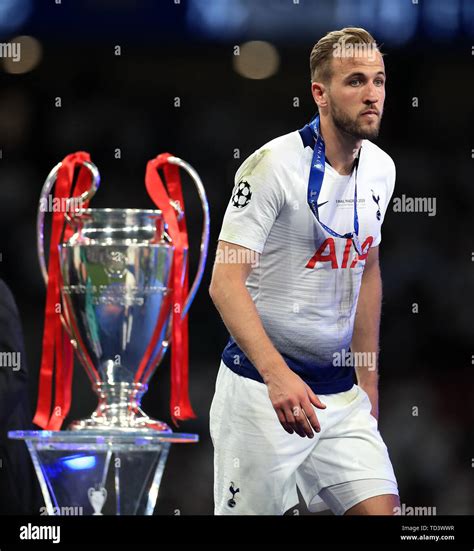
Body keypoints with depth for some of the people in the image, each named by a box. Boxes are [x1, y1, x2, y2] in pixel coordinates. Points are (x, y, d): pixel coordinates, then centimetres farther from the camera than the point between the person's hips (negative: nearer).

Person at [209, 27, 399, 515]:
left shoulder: (380, 168, 7)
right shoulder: (273, 164, -14)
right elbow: (225, 282, -19)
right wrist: (278, 375, -31)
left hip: (340, 391, 6)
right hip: (261, 389, -6)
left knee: (380, 509, -7)